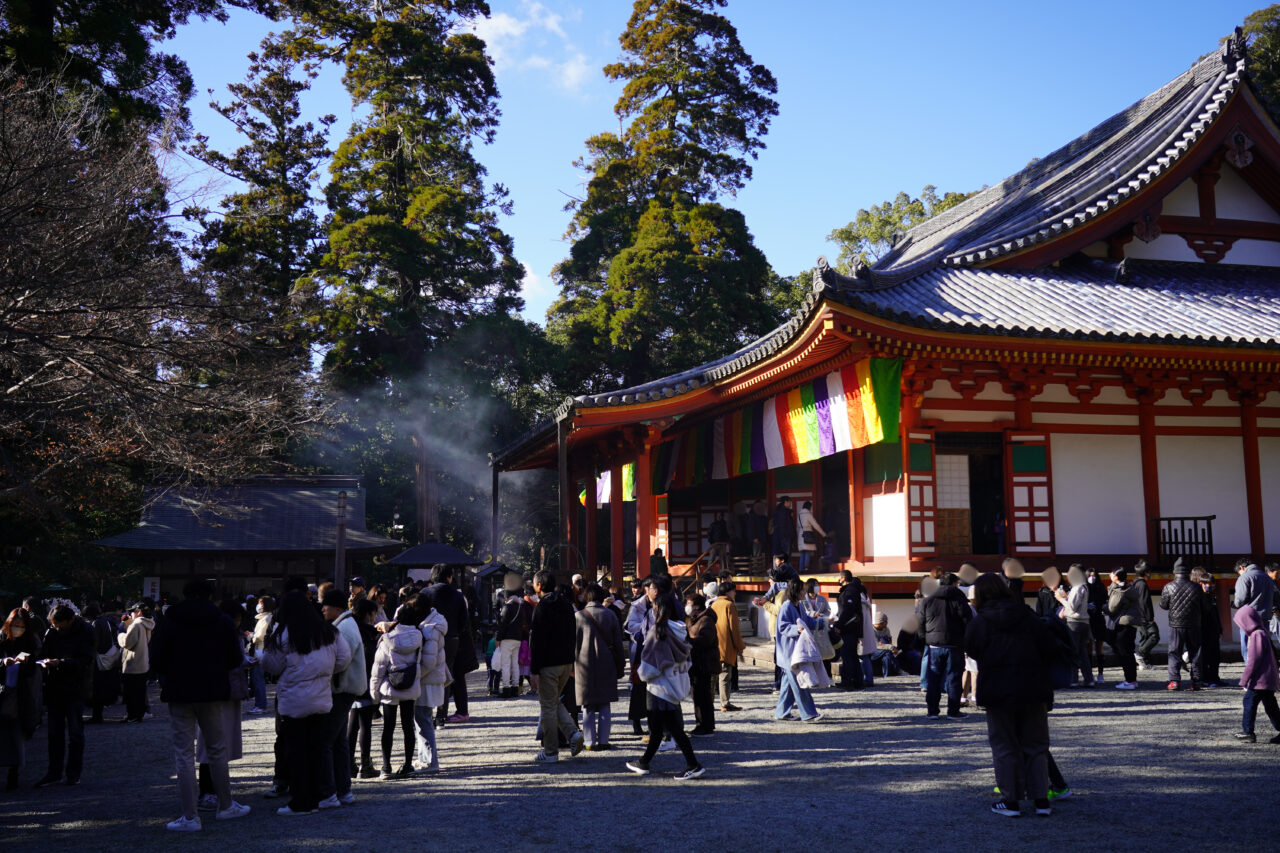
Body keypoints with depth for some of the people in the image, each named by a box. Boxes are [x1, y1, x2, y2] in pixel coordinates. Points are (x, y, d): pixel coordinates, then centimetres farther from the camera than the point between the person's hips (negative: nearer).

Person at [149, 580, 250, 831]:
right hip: (212, 693, 1)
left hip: (179, 694, -1)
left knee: (184, 754, 2)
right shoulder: (222, 621, 0)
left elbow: (157, 661, -4)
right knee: (217, 750, 14)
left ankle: (190, 817, 0)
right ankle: (226, 805, 24)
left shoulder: (169, 622, -3)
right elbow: (235, 660, 1)